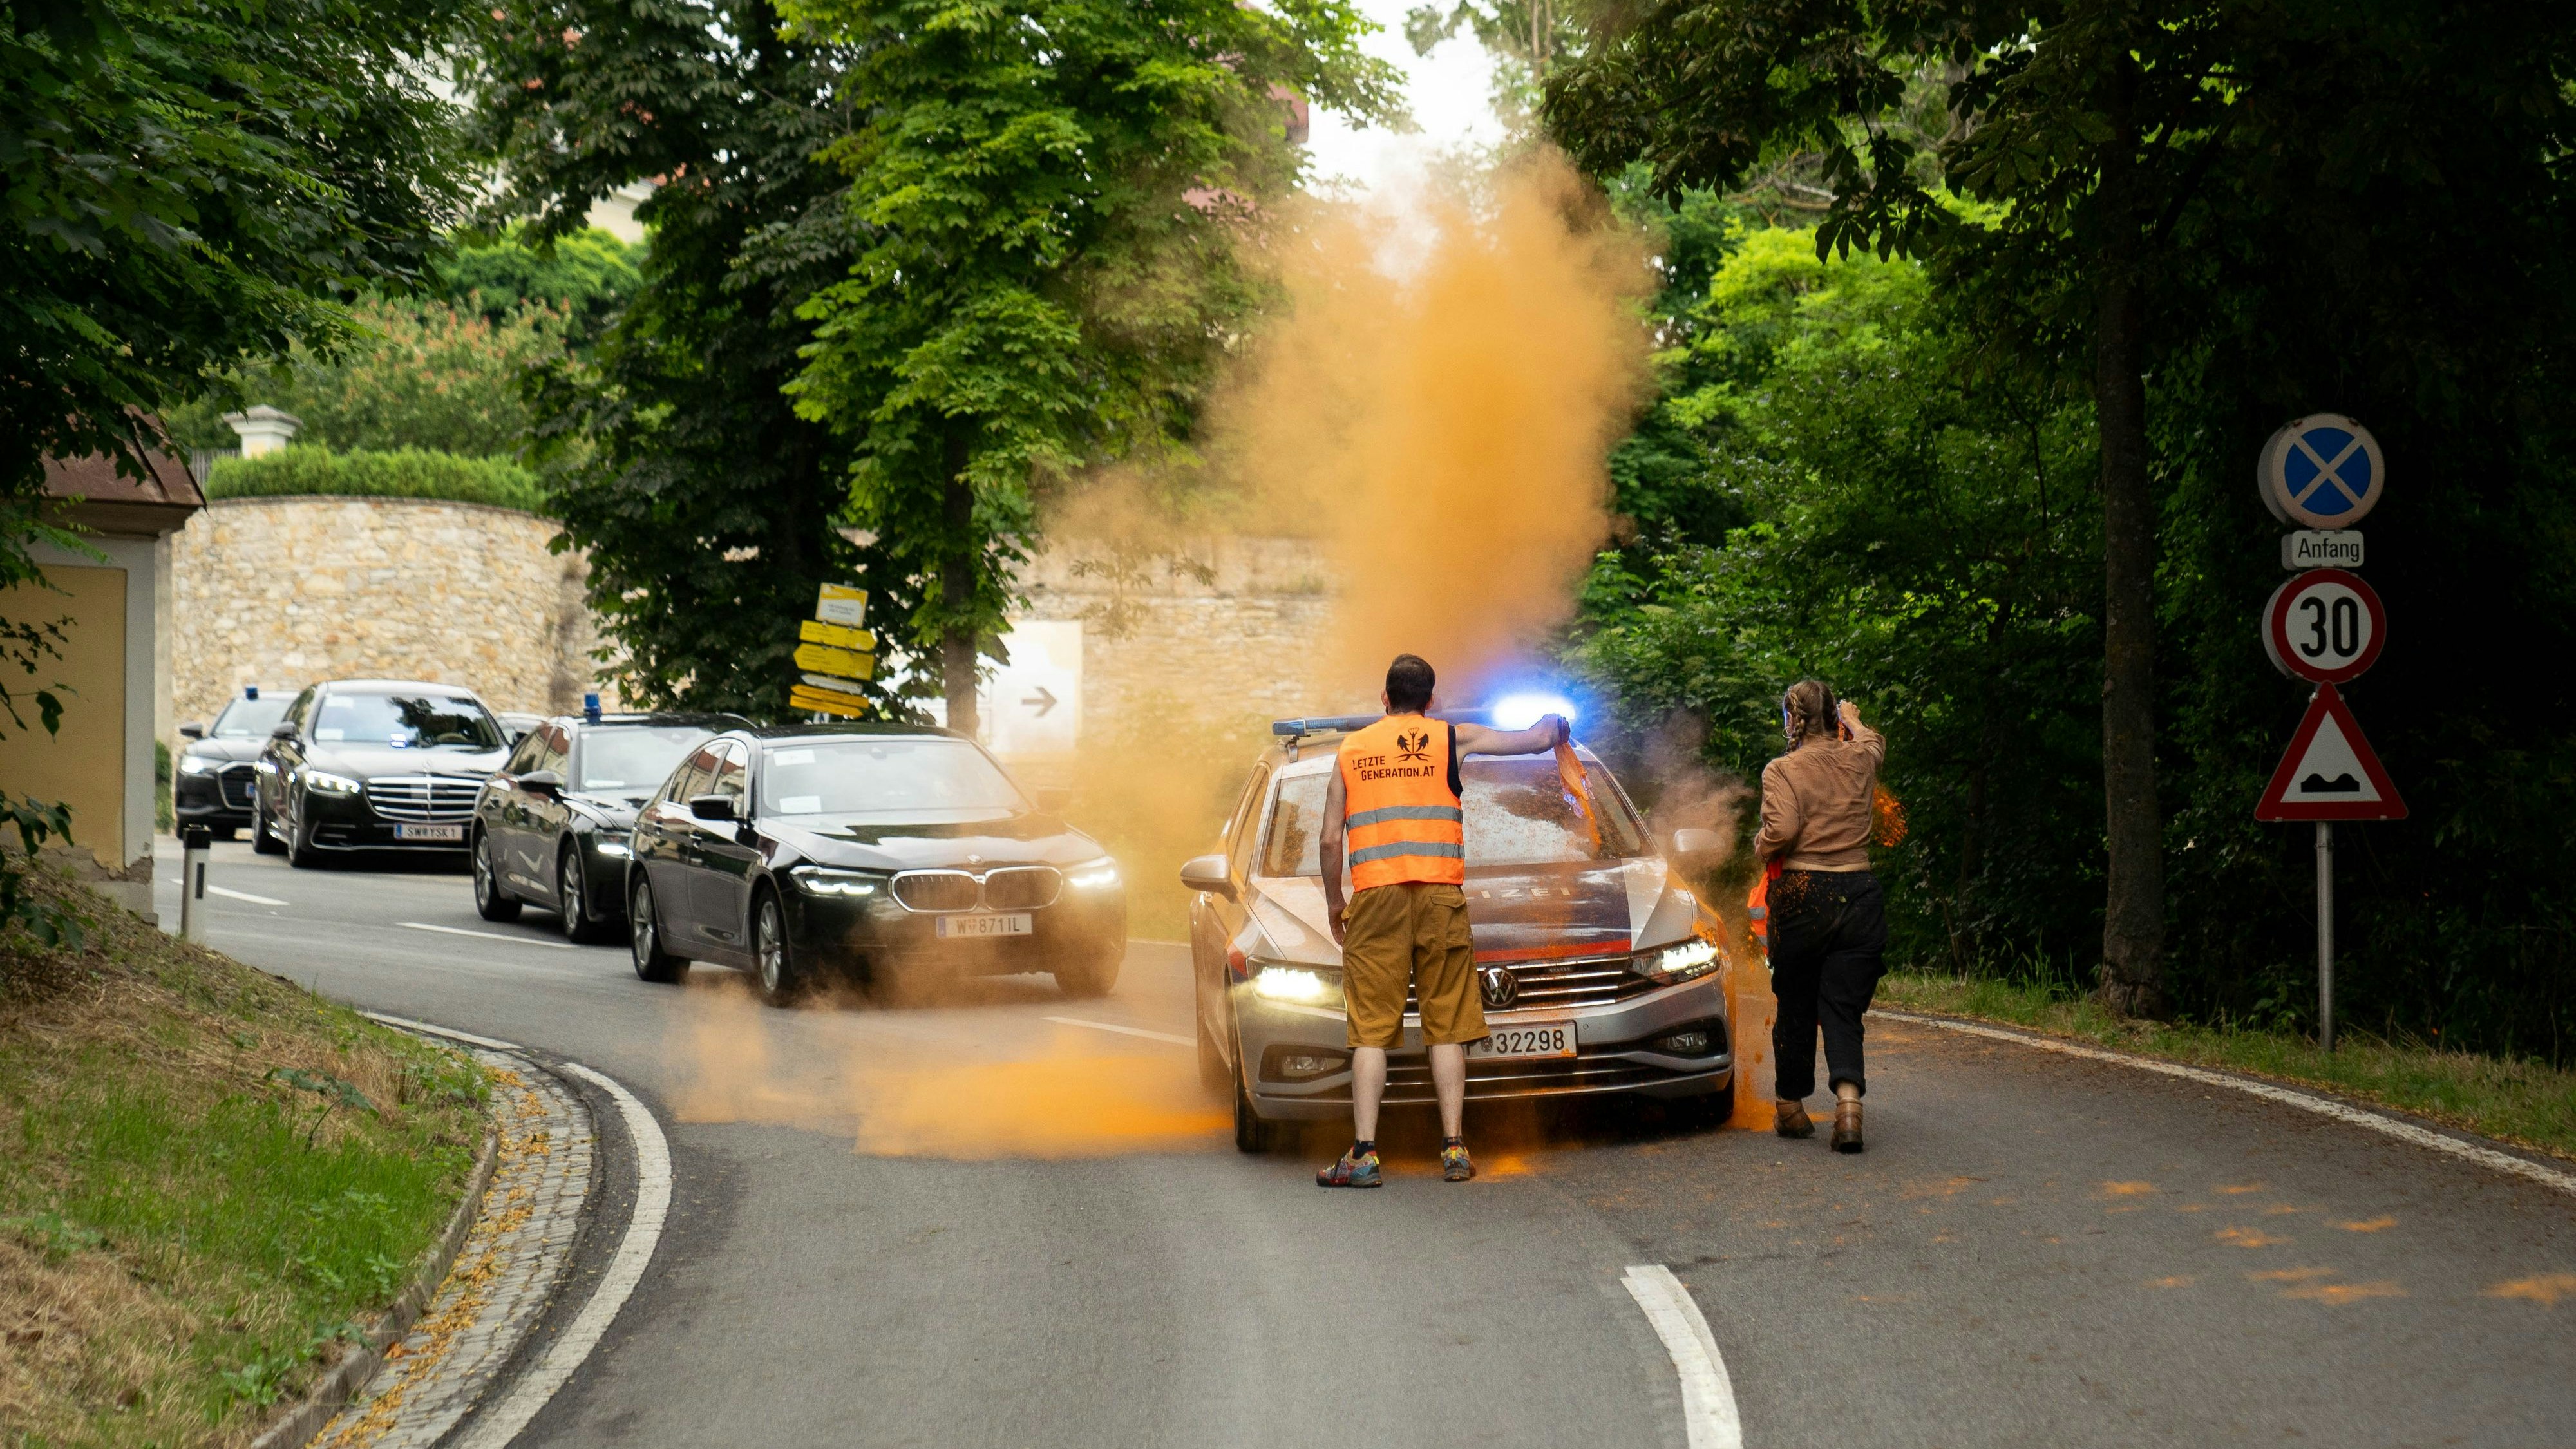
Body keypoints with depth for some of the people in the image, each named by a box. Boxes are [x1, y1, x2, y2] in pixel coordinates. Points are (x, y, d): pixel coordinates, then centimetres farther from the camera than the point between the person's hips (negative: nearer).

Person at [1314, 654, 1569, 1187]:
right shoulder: (1452, 739, 9)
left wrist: (1334, 903, 22)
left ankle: (1363, 1153, -8)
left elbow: (1330, 840, 10)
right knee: (1446, 1027, 6)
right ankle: (1454, 1149, 2)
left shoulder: (1352, 751, 13)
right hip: (1440, 894, 0)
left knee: (1372, 1031, -1)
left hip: (1374, 898, 0)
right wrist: (1554, 724, 36)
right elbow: (1537, 740, 13)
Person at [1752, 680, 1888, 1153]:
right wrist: (1853, 720, 52)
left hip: (1801, 896, -2)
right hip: (1858, 894, 2)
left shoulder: (1782, 771, -7)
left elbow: (1783, 829, -22)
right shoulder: (1860, 759, 6)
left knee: (1795, 1007, 12)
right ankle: (1849, 1100, -20)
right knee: (1844, 1007, 2)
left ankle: (1790, 1108, 25)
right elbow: (1875, 742, 32)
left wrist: (1761, 848, 0)